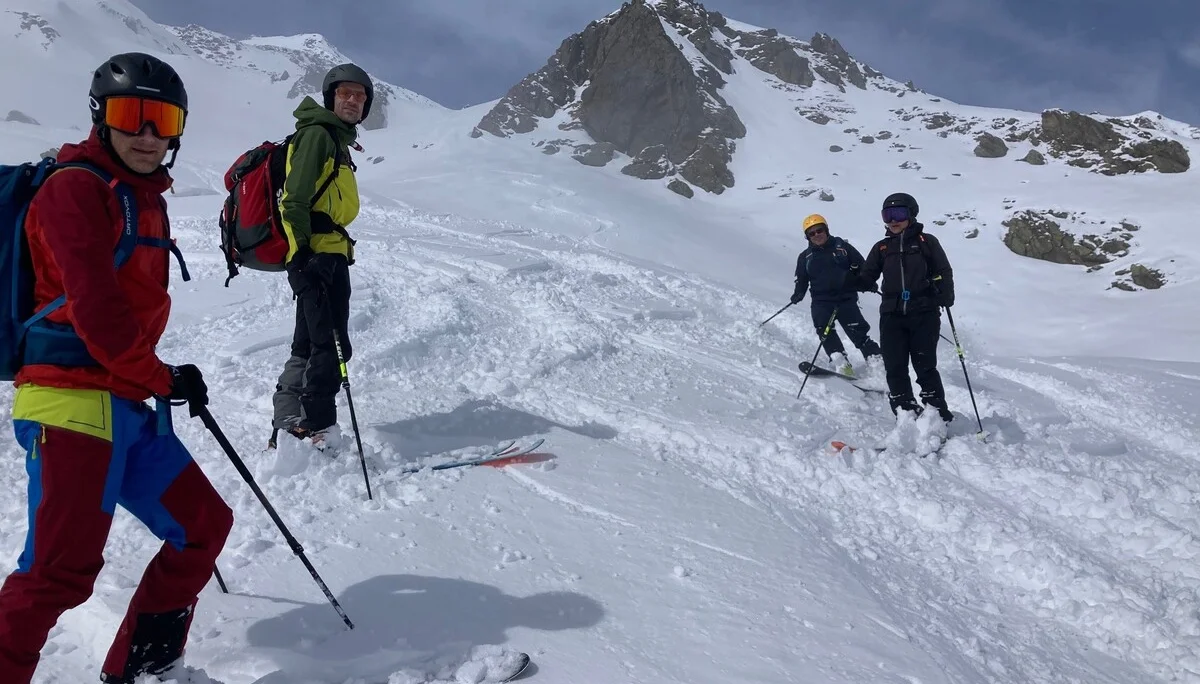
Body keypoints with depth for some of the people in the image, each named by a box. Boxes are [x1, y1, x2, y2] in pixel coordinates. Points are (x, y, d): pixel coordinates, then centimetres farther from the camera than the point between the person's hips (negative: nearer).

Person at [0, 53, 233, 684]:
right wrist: (162, 378, -8)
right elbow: (93, 307, -16)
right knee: (62, 571, -12)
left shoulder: (147, 199, 18)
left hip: (125, 406, 9)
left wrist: (156, 379, 10)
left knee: (204, 524, 12)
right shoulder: (75, 188, -8)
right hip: (71, 402, -9)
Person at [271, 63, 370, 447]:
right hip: (317, 254, -10)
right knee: (331, 346, -10)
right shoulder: (318, 133, -6)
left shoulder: (337, 140, 24)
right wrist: (300, 252, -23)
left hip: (328, 254, 10)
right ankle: (316, 429, -6)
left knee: (309, 344, 13)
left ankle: (289, 425, 21)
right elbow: (295, 199, -16)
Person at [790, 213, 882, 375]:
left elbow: (859, 264, 10)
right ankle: (841, 364, -21)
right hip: (821, 301, 1)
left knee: (858, 330, -7)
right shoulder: (805, 257, 11)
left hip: (846, 298, -1)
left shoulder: (841, 246, 6)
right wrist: (799, 293, -1)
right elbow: (801, 279, 18)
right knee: (825, 330, -19)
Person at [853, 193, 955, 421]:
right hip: (892, 315, 3)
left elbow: (943, 272, 3)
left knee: (925, 366, -1)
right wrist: (851, 283, -8)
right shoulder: (882, 247, 14)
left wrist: (946, 296, -14)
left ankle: (938, 417, 7)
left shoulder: (926, 242, 5)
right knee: (895, 368, -1)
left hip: (924, 313, -3)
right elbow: (866, 276, 13)